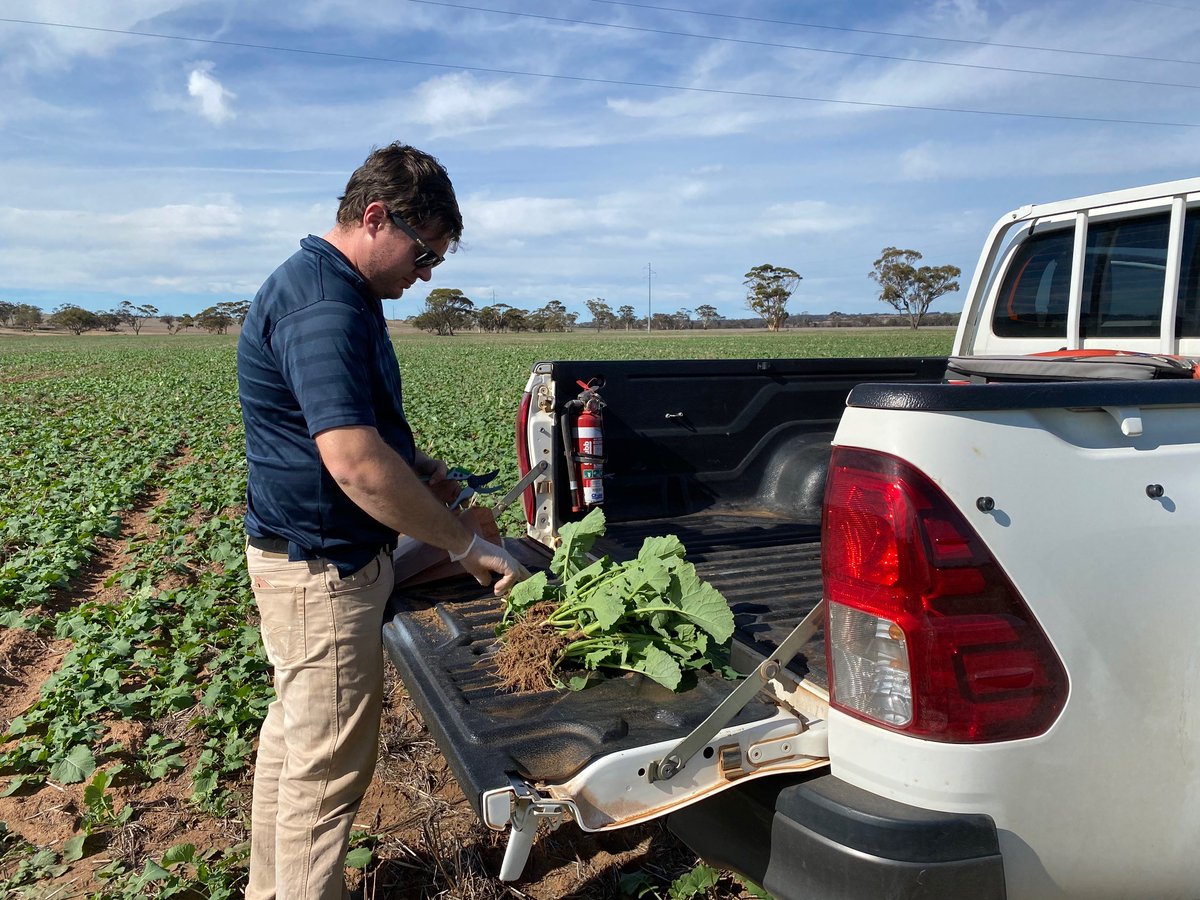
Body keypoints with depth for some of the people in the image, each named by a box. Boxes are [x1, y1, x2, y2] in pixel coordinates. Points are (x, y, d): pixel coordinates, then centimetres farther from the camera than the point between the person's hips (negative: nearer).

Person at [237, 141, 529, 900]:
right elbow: (354, 462, -32)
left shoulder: (332, 290, 11)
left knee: (295, 733, 22)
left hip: (306, 557, 11)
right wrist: (467, 545, -24)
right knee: (328, 763, 3)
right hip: (326, 567, -11)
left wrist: (414, 465, 8)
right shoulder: (324, 305, -23)